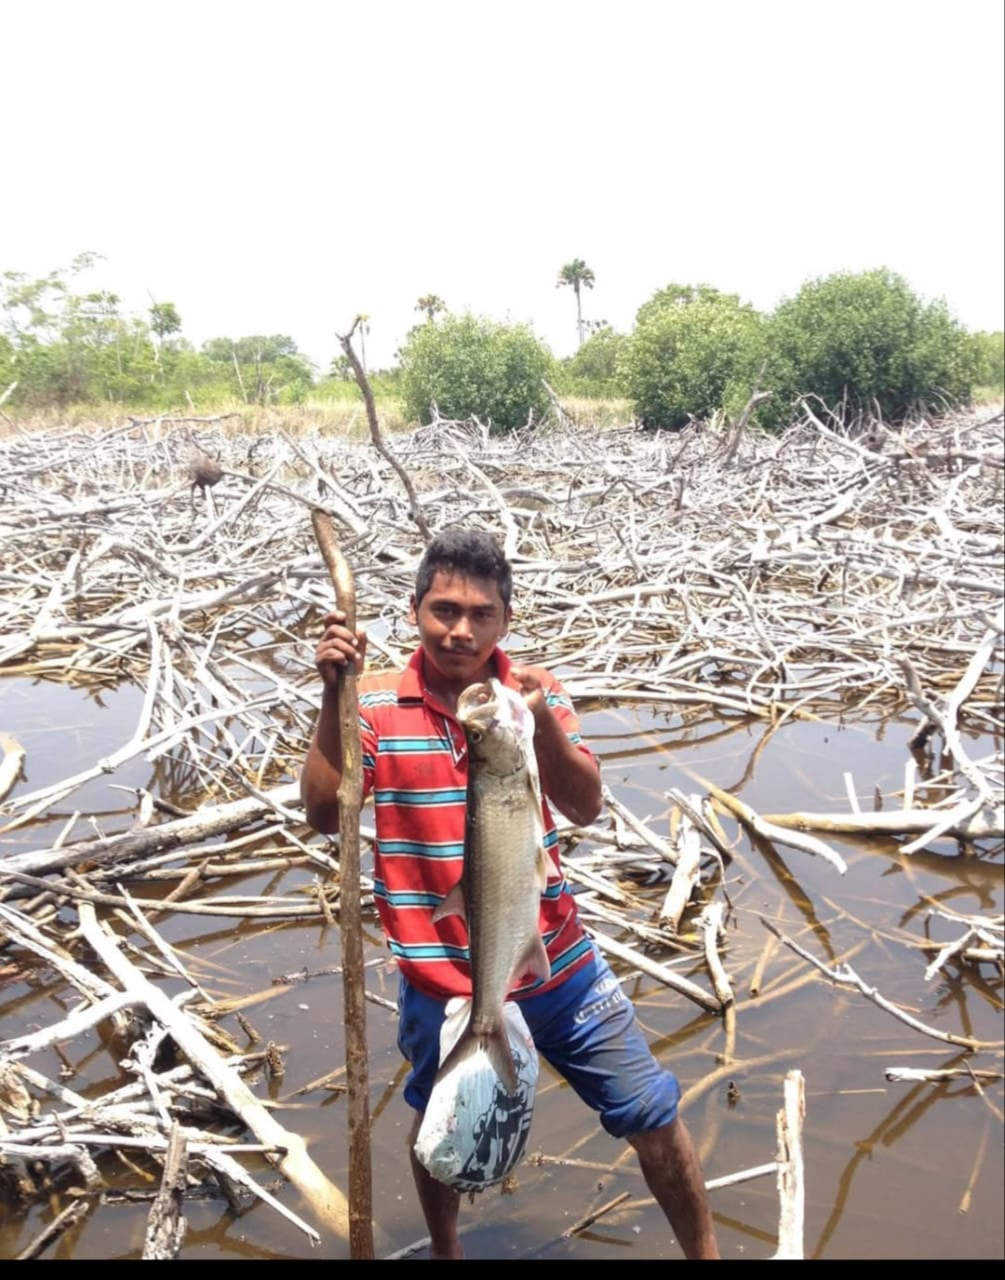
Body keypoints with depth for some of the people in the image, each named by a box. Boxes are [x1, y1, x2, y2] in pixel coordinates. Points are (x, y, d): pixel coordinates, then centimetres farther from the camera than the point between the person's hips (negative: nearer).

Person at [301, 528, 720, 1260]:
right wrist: (334, 700, -29)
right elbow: (324, 815, -20)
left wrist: (542, 721, -35)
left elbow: (587, 807, -17)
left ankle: (706, 1253, 35)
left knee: (653, 1116, 10)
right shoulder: (377, 705, -10)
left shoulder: (535, 692, -6)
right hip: (441, 979, 0)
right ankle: (445, 1249, 53)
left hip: (556, 966, 1)